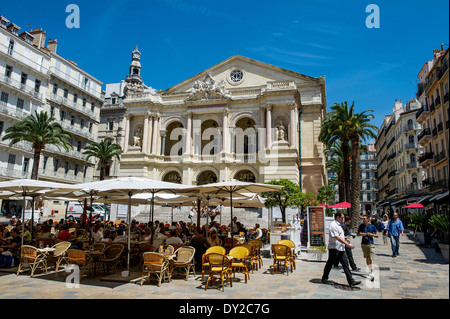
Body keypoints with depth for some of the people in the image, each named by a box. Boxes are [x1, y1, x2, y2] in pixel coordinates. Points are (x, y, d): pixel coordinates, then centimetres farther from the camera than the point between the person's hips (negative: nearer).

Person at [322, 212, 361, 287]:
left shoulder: (338, 225, 16)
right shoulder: (333, 225, -17)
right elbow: (337, 237, -25)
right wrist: (347, 244, -25)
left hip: (340, 248, 9)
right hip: (334, 248, -9)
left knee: (345, 263, 4)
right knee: (330, 264, 4)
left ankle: (351, 281, 5)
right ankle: (324, 278, 19)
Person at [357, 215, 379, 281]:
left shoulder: (372, 226, -4)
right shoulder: (361, 226, 2)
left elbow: (377, 235, 1)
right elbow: (357, 234, 10)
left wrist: (372, 234, -17)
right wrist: (361, 234, -11)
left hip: (371, 244, -3)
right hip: (364, 244, 3)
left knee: (371, 259, -12)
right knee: (367, 258, 14)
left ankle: (372, 274, -16)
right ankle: (370, 271, 32)